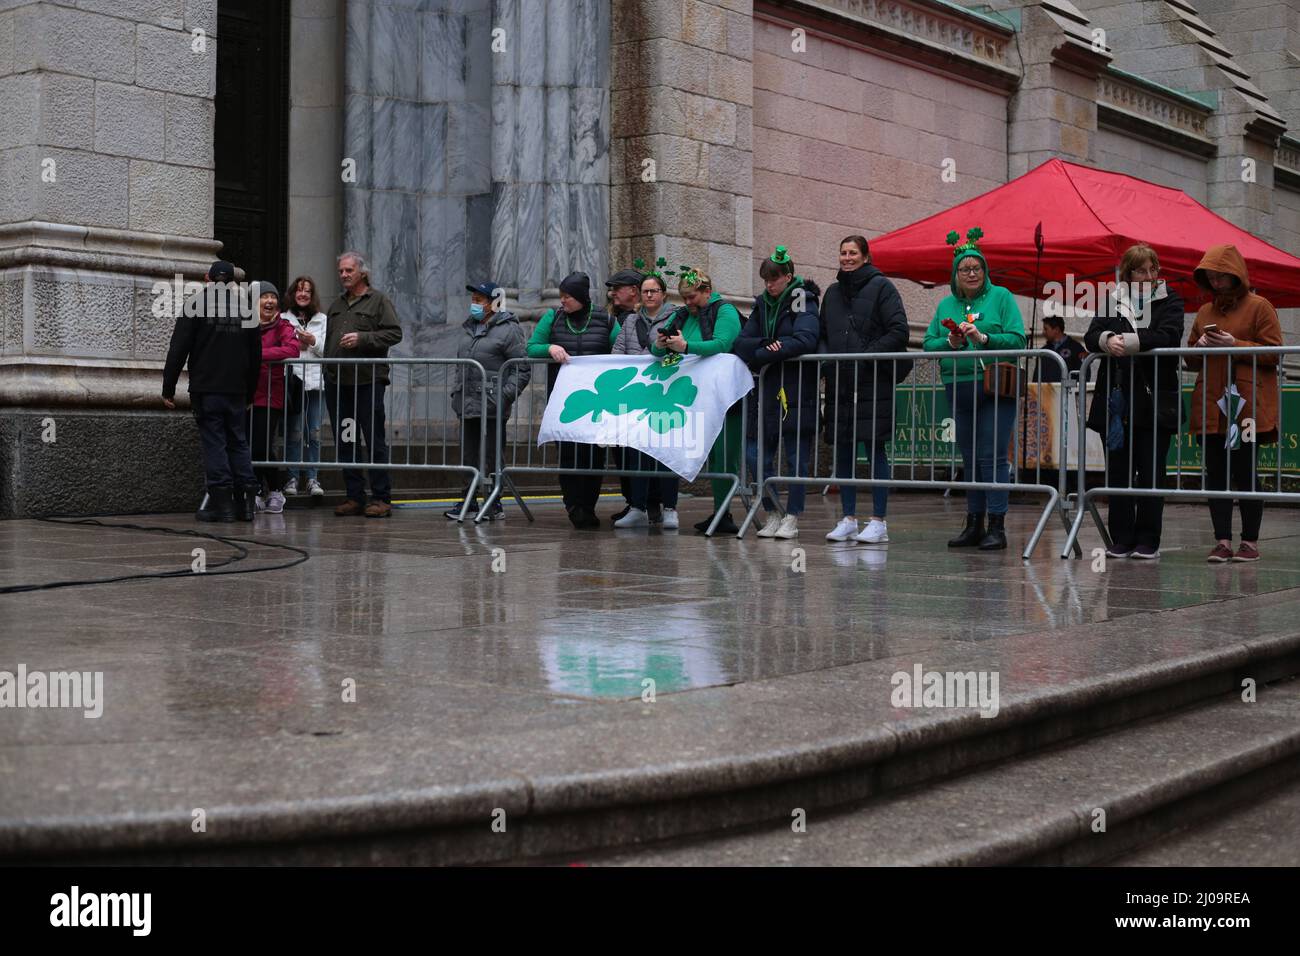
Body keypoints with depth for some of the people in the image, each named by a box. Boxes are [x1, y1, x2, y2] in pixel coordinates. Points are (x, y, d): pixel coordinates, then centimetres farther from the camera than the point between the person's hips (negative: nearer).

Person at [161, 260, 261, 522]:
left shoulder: (197, 304, -2)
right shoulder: (246, 307, 10)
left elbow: (178, 350, -6)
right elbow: (256, 355, 14)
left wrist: (168, 387, 0)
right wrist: (250, 393, 21)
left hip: (206, 389, -4)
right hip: (237, 390, 4)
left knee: (213, 442, -3)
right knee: (238, 442, 10)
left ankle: (221, 502, -7)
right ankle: (244, 502, 6)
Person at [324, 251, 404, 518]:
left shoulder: (379, 300, 2)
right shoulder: (336, 306, 22)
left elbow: (395, 333, -7)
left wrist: (363, 338, -16)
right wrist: (327, 370, 17)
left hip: (368, 382, -6)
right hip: (337, 384, 6)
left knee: (375, 441, -5)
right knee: (345, 443, 7)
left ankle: (381, 498, -2)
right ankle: (355, 497, 13)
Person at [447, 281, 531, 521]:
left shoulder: (508, 330, -7)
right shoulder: (468, 328, 17)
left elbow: (522, 369, -10)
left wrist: (505, 396, -16)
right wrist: (456, 391, 16)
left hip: (492, 405, -7)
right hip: (467, 403, 7)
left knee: (490, 456, -4)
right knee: (468, 454, 10)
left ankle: (494, 504, 5)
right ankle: (468, 500, 19)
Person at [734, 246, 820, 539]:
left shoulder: (802, 302, -4)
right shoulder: (763, 304, 14)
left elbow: (804, 340, -20)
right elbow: (741, 342, 5)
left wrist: (762, 355, -14)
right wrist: (766, 345, -15)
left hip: (797, 393, -6)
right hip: (767, 392, 6)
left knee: (797, 458, 0)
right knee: (756, 455, 2)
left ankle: (792, 518, 8)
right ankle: (772, 515, 14)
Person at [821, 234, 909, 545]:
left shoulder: (881, 287, -2)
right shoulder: (833, 292, 16)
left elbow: (899, 331, -9)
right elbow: (823, 334, 23)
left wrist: (868, 355, -15)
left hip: (873, 382, -6)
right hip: (840, 383, 6)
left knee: (875, 449, -4)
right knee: (843, 450, 6)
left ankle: (878, 522, 1)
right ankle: (848, 519, 14)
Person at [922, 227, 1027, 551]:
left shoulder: (1001, 297, 2)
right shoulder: (946, 304, 15)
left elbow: (1017, 339, -7)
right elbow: (929, 343, 8)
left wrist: (983, 338, -19)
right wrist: (951, 343, -10)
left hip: (995, 388, -5)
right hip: (959, 390, 5)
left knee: (992, 457, -8)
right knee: (970, 459, 10)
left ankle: (996, 527, -5)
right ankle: (973, 525, 17)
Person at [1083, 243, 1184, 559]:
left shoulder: (1170, 301, 6)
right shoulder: (1113, 301, 13)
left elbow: (1167, 336, -12)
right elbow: (1091, 336, 2)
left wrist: (1126, 342, -18)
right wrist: (1108, 340, -20)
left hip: (1154, 402, -2)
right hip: (1116, 401, 2)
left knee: (1151, 472, 0)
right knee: (1118, 471, 3)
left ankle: (1147, 541, 7)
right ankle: (1121, 540, 9)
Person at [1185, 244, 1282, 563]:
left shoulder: (1259, 306, 2)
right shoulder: (1205, 311, 17)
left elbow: (1274, 353, -4)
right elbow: (1190, 360, 22)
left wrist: (1235, 345, -14)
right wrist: (1200, 348, 0)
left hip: (1246, 405, -5)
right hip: (1210, 405, 5)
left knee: (1245, 473, -4)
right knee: (1215, 473, 2)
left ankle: (1250, 542, 4)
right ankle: (1223, 541, 5)